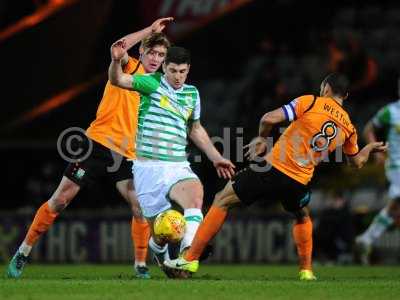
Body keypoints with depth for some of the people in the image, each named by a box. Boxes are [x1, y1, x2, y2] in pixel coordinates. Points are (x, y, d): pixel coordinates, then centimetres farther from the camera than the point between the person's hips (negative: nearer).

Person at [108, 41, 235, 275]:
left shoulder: (192, 93, 13)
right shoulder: (153, 84, -2)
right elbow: (117, 80, -15)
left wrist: (216, 158, 26)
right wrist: (116, 61, -36)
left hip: (178, 166, 3)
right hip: (148, 167, -3)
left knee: (195, 193, -31)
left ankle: (188, 250, -45)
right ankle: (160, 251, 31)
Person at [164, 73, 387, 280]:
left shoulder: (310, 102, -3)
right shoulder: (348, 127, 11)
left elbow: (270, 119, -12)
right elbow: (357, 161, 29)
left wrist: (262, 138, 8)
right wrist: (370, 148, 50)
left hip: (274, 168, -4)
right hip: (299, 183, 4)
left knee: (223, 200, 9)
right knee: (303, 218, 37)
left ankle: (191, 259, 6)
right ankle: (306, 270, 33)